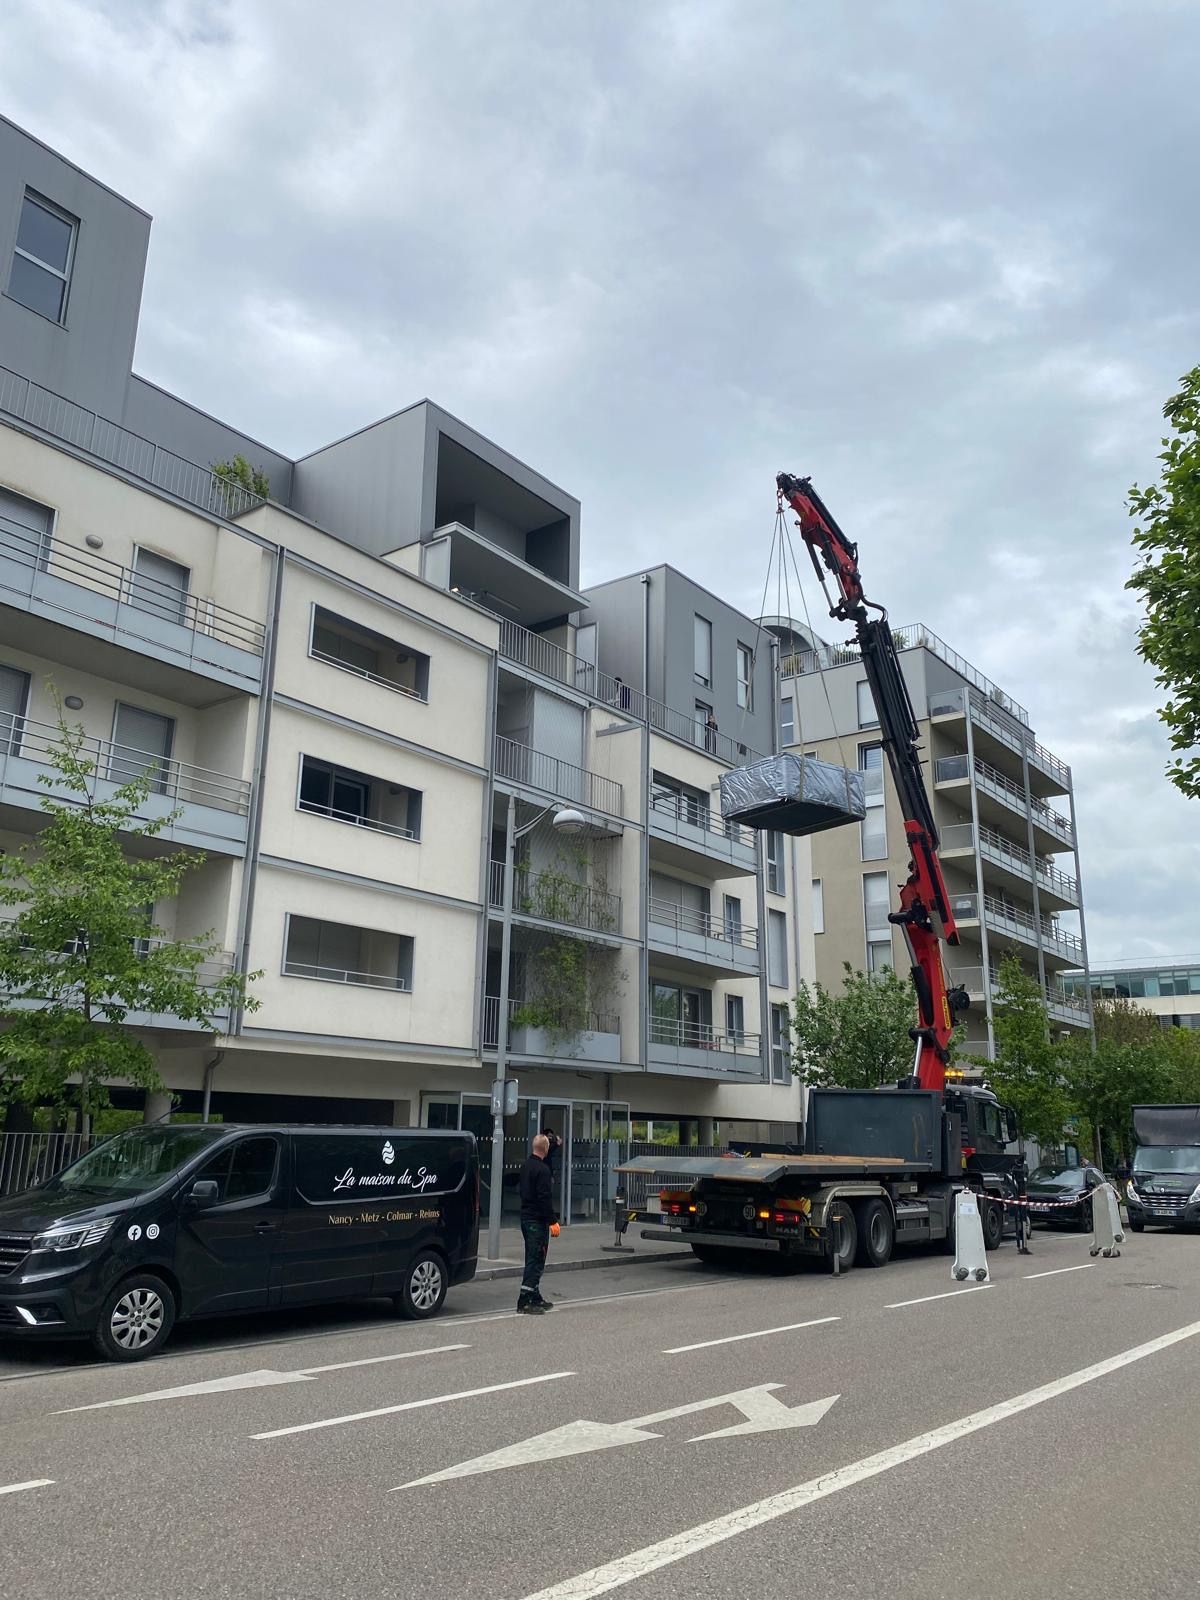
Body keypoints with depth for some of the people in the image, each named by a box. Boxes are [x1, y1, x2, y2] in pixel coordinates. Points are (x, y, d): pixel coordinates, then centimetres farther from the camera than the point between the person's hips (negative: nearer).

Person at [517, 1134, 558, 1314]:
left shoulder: (526, 1166, 12)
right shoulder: (542, 1169, -18)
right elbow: (545, 1198, -21)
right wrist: (552, 1221, -17)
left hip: (526, 1217, 10)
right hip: (538, 1221, -10)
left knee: (533, 1259, 16)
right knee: (536, 1260, -7)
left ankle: (535, 1298, 22)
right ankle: (524, 1301, -9)